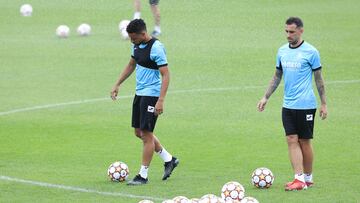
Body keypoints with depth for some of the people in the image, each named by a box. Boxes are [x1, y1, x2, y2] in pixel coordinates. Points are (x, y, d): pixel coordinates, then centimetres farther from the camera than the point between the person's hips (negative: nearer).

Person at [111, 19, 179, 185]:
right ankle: (169, 160, 26)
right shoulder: (137, 45, 7)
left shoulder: (156, 48, -19)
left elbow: (166, 74, -20)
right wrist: (117, 85, 20)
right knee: (139, 132, 13)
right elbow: (131, 65, 23)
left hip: (152, 95, -9)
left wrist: (161, 101, -26)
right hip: (139, 93, 9)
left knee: (146, 134, -5)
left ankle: (143, 175, 2)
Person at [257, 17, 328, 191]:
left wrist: (324, 104, -2)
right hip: (288, 105, 5)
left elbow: (318, 78, -2)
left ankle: (308, 178, 13)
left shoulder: (311, 52, -7)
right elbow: (277, 76, 17)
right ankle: (299, 178, -4)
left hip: (306, 105, -5)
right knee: (292, 140, -3)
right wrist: (266, 97, 12)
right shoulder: (282, 51, 9)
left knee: (304, 141, 1)